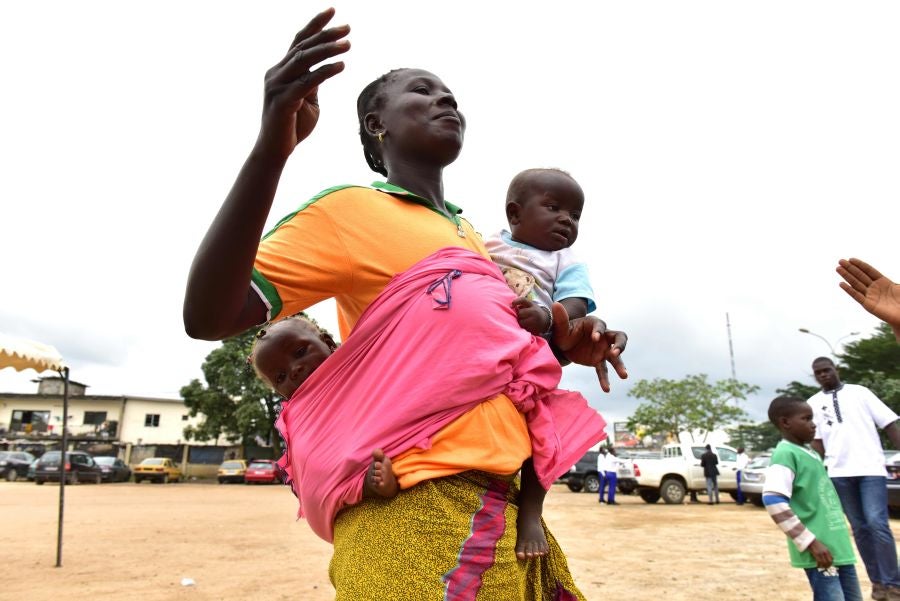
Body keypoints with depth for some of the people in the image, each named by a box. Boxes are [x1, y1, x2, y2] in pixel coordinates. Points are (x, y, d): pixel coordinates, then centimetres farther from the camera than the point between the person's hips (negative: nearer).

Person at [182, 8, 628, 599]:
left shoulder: (473, 237, 18)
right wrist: (271, 147, -29)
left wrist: (564, 343, 7)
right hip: (416, 513, -8)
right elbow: (208, 317, -15)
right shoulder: (352, 208, -4)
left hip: (505, 509, 8)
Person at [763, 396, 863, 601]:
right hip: (820, 550, -9)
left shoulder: (811, 454, 16)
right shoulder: (785, 454, -14)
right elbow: (773, 501, -25)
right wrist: (811, 542, -24)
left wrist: (842, 541, 23)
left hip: (839, 547, 9)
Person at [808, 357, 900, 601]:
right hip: (839, 472, 2)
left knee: (877, 523, -12)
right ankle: (877, 581, 16)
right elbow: (816, 440, 10)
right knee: (860, 528, 7)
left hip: (871, 467, -2)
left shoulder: (859, 392, 6)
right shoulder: (813, 403, 10)